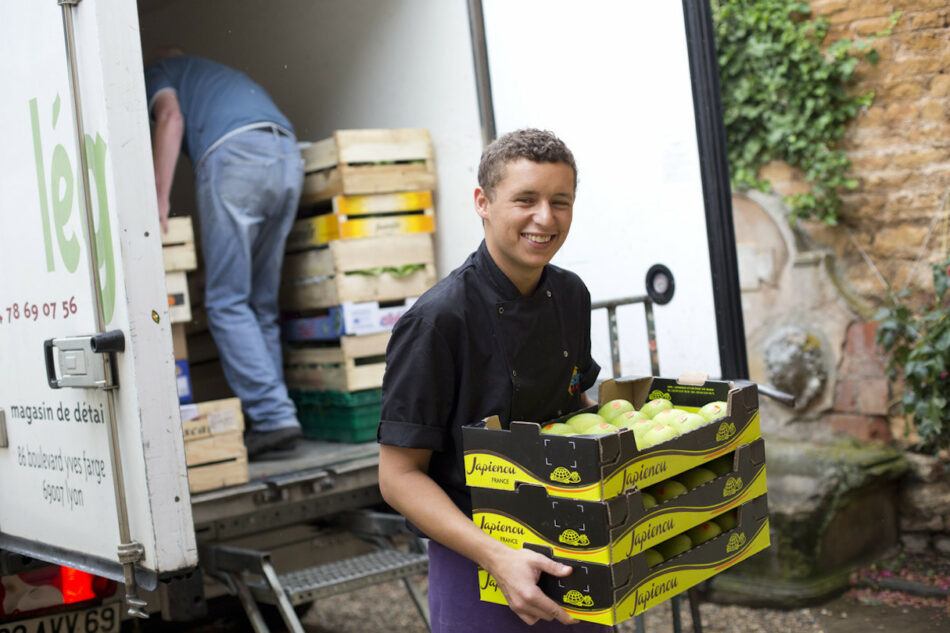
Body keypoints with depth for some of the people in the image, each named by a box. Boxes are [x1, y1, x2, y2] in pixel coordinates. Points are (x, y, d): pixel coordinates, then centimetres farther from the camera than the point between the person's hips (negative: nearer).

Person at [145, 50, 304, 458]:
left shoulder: (159, 72, 24)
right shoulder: (223, 75, 41)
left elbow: (170, 117, 3)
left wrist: (160, 199, -4)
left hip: (234, 153, -6)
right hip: (288, 154, 7)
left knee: (227, 303, -5)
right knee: (262, 304, 10)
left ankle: (273, 416, -14)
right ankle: (272, 415, 5)